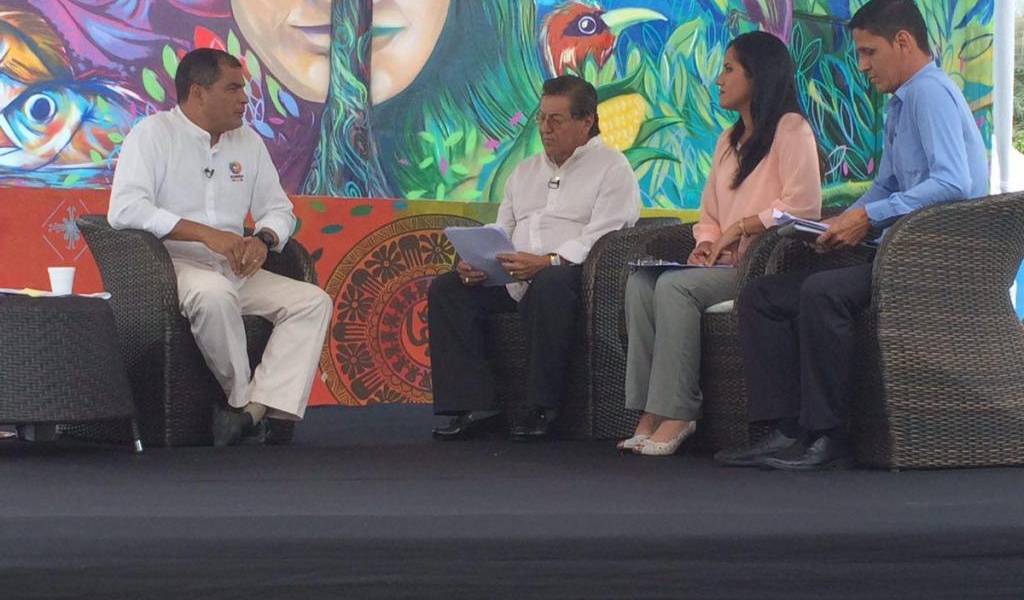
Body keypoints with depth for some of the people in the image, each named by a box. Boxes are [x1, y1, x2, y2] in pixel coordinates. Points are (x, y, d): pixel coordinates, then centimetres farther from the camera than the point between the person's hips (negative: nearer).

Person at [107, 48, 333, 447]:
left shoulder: (248, 142, 16)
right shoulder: (153, 134, -4)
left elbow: (278, 208, 17)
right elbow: (125, 208, -18)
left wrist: (263, 240, -10)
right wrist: (206, 234, -26)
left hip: (234, 270, 7)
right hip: (171, 265, -7)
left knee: (313, 301, -14)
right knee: (215, 293, -39)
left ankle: (256, 409, -30)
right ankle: (244, 399, -20)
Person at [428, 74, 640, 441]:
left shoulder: (612, 168, 3)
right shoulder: (526, 171, 26)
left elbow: (601, 240, -12)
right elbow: (501, 231, 22)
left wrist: (546, 262, -26)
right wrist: (476, 262, -2)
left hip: (571, 274, -7)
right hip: (513, 278, 7)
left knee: (547, 287, -40)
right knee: (445, 290, -12)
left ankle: (544, 407, -27)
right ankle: (471, 403, -19)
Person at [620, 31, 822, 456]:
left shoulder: (791, 129, -1)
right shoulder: (728, 141, 25)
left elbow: (803, 206, -14)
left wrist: (739, 228, -13)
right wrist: (706, 245, 1)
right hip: (725, 265, 8)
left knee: (675, 286, -29)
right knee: (641, 282, -17)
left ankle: (676, 414, -28)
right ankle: (650, 415, -24)